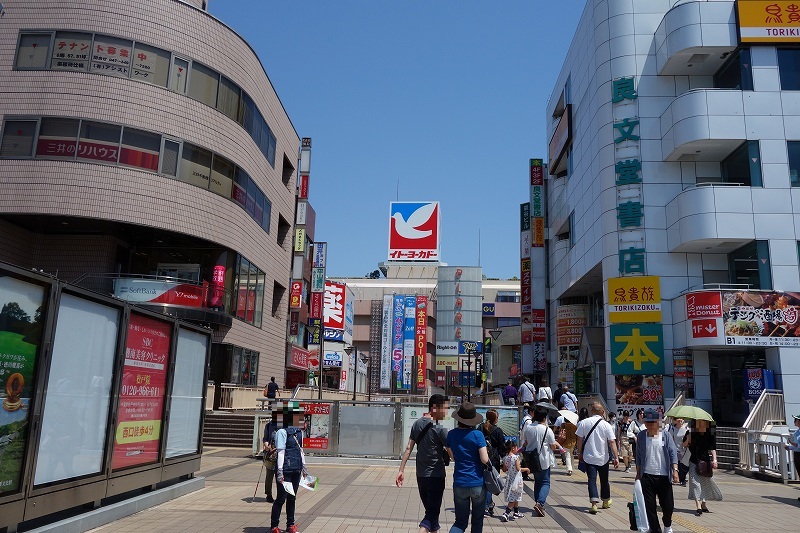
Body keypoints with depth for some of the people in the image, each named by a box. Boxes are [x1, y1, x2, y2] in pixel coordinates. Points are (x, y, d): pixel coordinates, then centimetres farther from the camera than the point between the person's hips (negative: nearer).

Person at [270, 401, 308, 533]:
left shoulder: (299, 432, 11)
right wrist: (280, 471, -18)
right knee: (281, 498, 2)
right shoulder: (282, 432, -13)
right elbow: (281, 452, -16)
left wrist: (303, 467, 21)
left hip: (296, 470, 7)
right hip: (286, 470, -7)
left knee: (292, 498, 16)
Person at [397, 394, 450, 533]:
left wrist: (401, 470, 5)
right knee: (433, 512, -3)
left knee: (430, 509, 19)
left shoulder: (417, 424, 3)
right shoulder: (440, 429, -16)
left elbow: (408, 448, 3)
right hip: (436, 475, -6)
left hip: (421, 475, 6)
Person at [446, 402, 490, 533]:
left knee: (460, 521, 10)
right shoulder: (477, 435, -12)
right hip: (478, 483, -2)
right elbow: (485, 460, -14)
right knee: (477, 521, 16)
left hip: (459, 484, 3)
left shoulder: (451, 434, 1)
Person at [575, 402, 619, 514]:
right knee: (604, 480, 18)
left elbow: (579, 439, -1)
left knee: (592, 480, -2)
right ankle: (606, 501, 36)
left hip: (589, 457, -1)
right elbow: (612, 442, -11)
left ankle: (594, 503, -17)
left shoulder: (583, 423, -5)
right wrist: (616, 457, -9)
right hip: (603, 458, 1)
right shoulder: (606, 425, -7)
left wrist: (580, 452, 11)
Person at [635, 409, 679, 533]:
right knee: (649, 506, 1)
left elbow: (673, 452, -6)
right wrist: (638, 473, 10)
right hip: (647, 476, 1)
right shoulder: (641, 436, 3)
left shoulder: (666, 435, -1)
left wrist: (675, 469, -18)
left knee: (668, 505, 7)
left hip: (664, 476, -1)